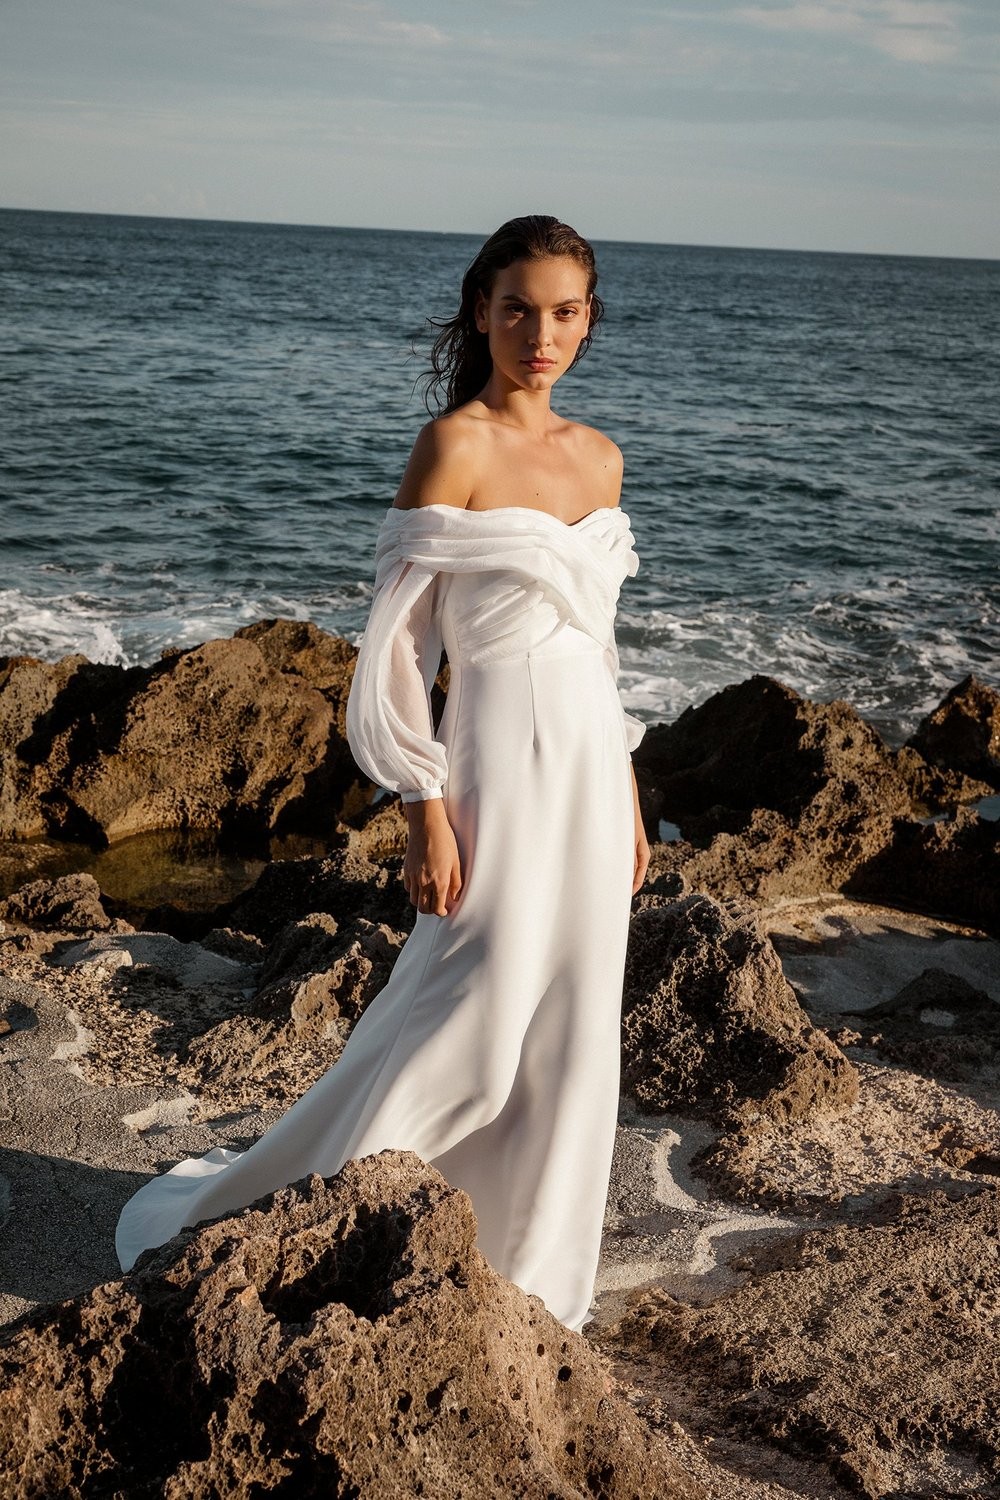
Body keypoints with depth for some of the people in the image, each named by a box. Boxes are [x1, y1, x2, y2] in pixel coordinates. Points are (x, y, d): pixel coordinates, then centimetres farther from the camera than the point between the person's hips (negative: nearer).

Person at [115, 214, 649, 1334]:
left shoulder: (598, 457, 10)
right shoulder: (454, 446, -11)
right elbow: (395, 643, -12)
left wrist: (628, 800, 16)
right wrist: (428, 814, -16)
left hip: (589, 766, 7)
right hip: (503, 766, -7)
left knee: (570, 1040, 11)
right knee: (466, 1032, -2)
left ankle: (530, 1281, 28)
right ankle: (215, 1219, 16)